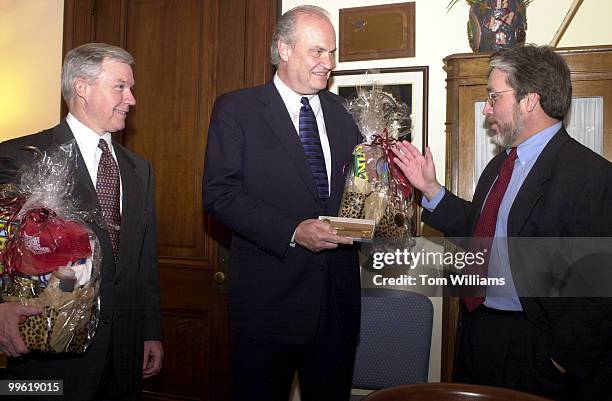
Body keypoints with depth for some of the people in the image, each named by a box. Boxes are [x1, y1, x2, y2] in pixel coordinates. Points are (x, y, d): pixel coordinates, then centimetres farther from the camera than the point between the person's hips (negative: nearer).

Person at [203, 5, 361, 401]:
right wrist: (292, 232, -20)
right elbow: (219, 193, -11)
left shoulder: (338, 110, 13)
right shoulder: (236, 109, -3)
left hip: (338, 292, 5)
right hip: (269, 293, -4)